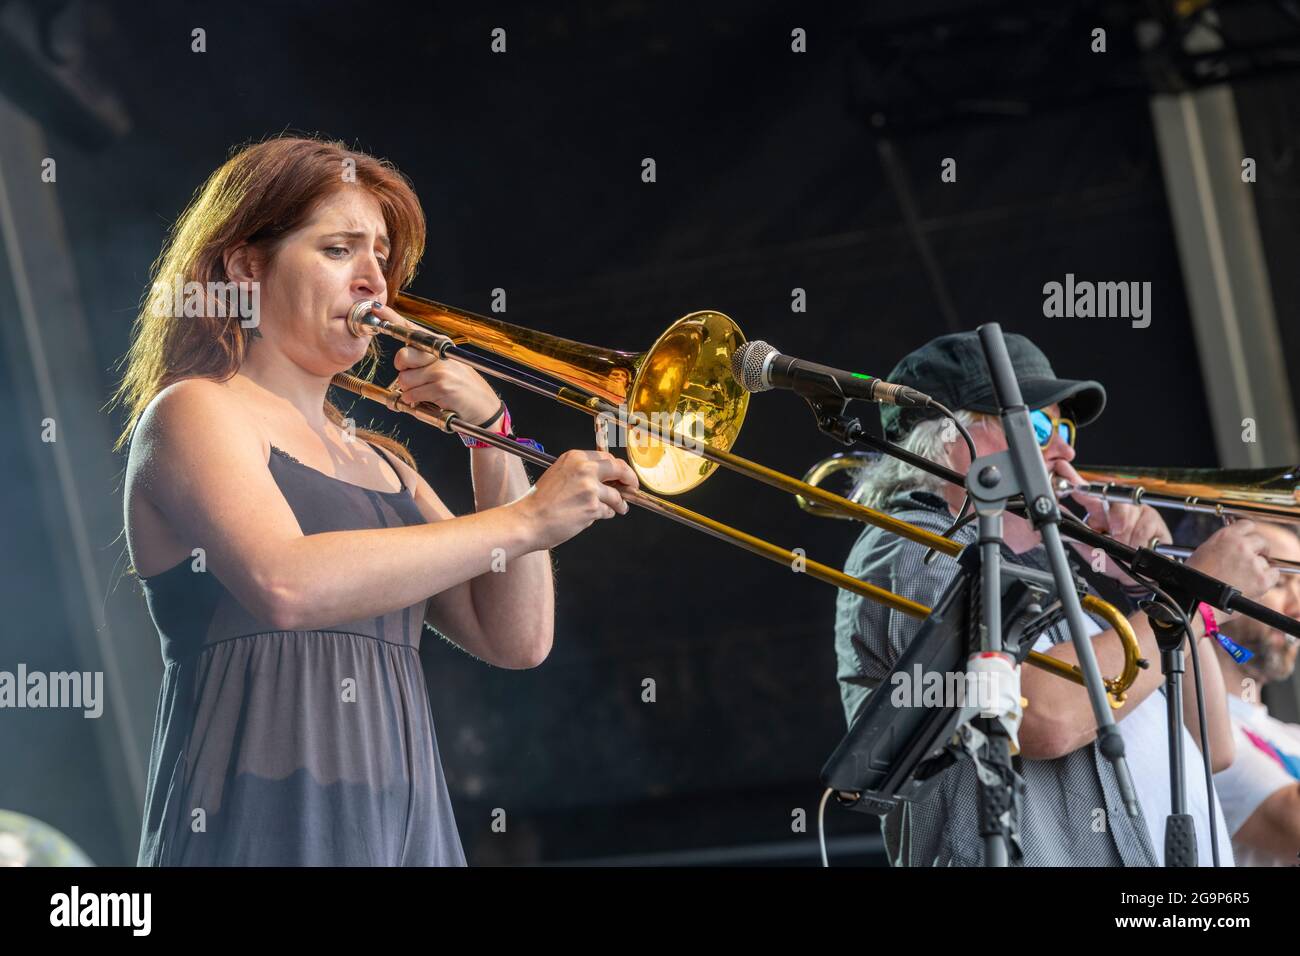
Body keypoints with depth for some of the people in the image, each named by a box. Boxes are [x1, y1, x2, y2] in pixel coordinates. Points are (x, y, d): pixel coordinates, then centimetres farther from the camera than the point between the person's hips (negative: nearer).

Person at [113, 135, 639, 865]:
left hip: (405, 823, 6)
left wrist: (494, 435, 4)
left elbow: (516, 640, 12)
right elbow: (286, 586, -20)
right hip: (265, 826, -6)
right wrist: (524, 522, -16)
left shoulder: (380, 462, 20)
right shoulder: (195, 413, 0)